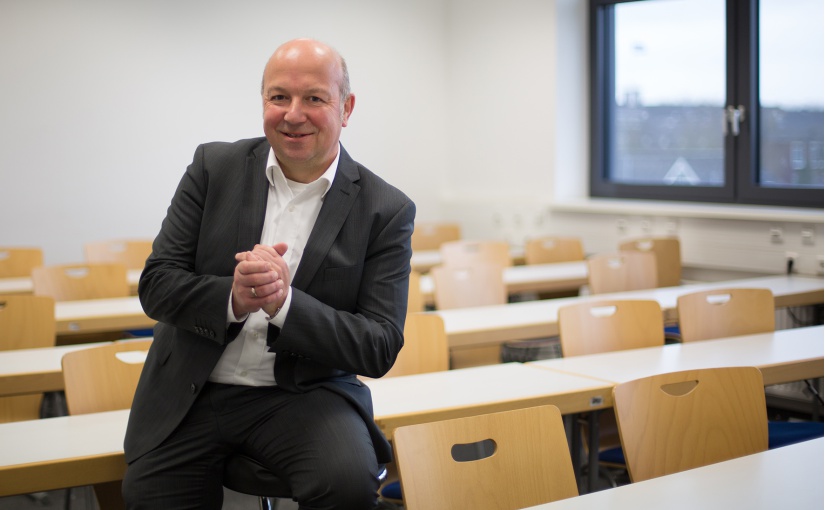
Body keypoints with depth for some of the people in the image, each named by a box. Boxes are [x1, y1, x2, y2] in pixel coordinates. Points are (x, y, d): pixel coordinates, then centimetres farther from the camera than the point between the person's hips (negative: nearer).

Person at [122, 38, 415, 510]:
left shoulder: (386, 210, -4)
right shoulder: (214, 167, 2)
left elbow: (381, 350, -8)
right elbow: (156, 285, 0)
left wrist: (284, 303, -23)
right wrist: (232, 299, -21)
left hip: (304, 394, -2)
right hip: (191, 392, 3)